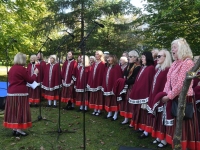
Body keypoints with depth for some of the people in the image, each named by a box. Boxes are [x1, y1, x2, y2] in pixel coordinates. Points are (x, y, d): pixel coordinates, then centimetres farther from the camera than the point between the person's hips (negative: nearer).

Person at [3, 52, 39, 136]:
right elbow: (30, 80, -8)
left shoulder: (11, 69, 11)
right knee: (20, 111, -1)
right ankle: (19, 130, 3)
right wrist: (35, 73, 7)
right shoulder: (22, 69, -13)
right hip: (20, 93, -8)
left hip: (11, 93, 8)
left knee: (13, 111, 12)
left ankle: (14, 129, 19)